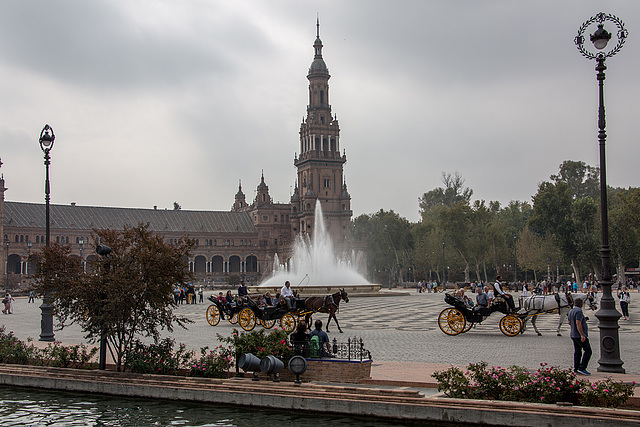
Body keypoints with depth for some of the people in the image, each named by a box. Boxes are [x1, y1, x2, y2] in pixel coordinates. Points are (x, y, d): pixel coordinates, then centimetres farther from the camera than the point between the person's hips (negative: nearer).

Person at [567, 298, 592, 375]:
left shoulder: (571, 311, 12)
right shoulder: (579, 311, -16)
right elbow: (578, 324, -24)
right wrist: (582, 335, -26)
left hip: (573, 335, 9)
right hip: (580, 335, -9)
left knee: (577, 352, 11)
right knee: (588, 351, -5)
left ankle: (576, 369, 10)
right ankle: (582, 368, -11)